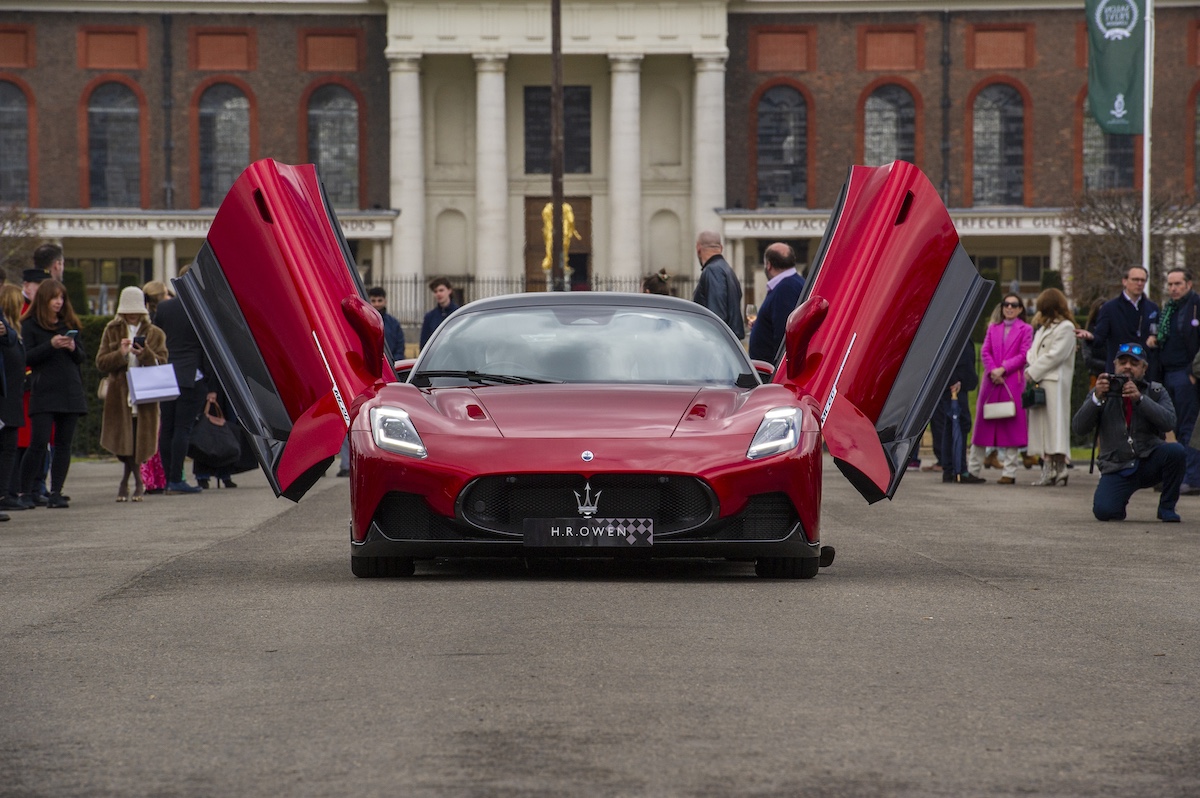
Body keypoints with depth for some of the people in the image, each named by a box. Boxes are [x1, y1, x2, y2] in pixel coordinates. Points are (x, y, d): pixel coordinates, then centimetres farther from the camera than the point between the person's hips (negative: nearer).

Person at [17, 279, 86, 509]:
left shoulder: (69, 324, 14)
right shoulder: (31, 325, 1)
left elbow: (81, 357, 14)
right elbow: (27, 357, -7)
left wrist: (73, 348, -7)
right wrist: (51, 345, -17)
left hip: (70, 391, 4)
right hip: (44, 392, -4)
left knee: (63, 443, 3)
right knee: (39, 442, -10)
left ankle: (56, 493, 6)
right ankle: (25, 492, -3)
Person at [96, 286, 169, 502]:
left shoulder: (155, 334, 10)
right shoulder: (112, 331, 11)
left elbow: (161, 365, 1)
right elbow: (101, 362, 4)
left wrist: (145, 354, -17)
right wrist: (120, 353, -14)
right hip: (119, 394, 1)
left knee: (139, 442, -6)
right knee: (123, 442, -5)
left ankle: (127, 481, 9)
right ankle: (137, 482, 13)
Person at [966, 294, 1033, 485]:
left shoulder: (1025, 330, 5)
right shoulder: (993, 328, 16)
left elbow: (1024, 355, -4)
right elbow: (984, 352, 7)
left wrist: (1002, 369, -13)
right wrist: (992, 371, -10)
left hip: (1013, 382, -3)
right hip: (991, 381, 3)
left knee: (1012, 426, -3)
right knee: (983, 423, 6)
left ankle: (1009, 472, -1)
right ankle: (973, 468, 12)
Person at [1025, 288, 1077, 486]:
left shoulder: (1065, 328, -4)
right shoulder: (1043, 327, 23)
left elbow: (1055, 355, -12)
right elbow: (1033, 351, 21)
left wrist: (1033, 372, -10)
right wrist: (1029, 369, 2)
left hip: (1054, 382, -8)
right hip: (1039, 381, 8)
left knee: (1054, 422, -11)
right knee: (1041, 425, 4)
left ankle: (1060, 466, -11)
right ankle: (1048, 467, 4)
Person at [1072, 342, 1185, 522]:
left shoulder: (1156, 392, 5)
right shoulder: (1101, 392, 5)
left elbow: (1168, 423, -15)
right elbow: (1079, 428, -7)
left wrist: (1139, 398, -26)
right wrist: (1097, 398, -21)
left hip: (1150, 462, 1)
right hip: (1116, 469, -1)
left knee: (1175, 450, -31)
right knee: (1103, 511, -26)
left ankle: (1167, 507, -8)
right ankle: (1120, 506, 15)